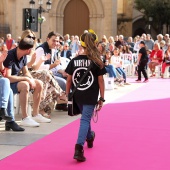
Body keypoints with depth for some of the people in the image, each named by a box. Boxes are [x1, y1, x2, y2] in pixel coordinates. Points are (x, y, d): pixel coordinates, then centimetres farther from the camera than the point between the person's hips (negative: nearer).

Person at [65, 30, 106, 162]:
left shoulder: (74, 61, 0)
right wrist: (102, 98, -1)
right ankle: (79, 147, -21)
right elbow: (100, 80, -6)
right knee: (85, 119, -5)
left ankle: (89, 137, 50)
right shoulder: (97, 62, -7)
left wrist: (67, 95, 12)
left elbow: (69, 80, 2)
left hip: (77, 95, 4)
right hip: (90, 96, -4)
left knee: (85, 117, 26)